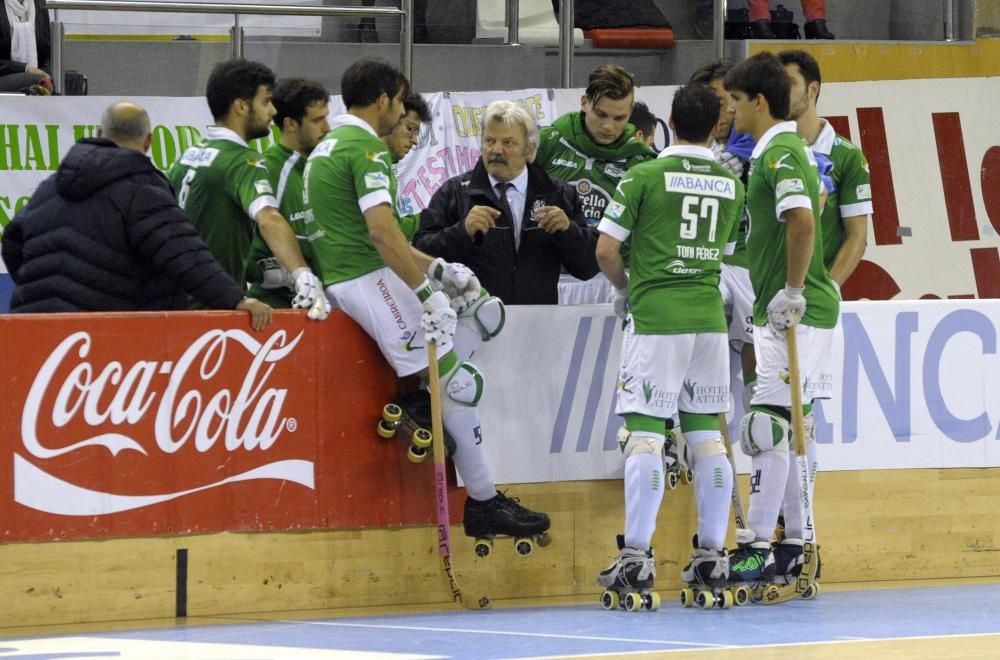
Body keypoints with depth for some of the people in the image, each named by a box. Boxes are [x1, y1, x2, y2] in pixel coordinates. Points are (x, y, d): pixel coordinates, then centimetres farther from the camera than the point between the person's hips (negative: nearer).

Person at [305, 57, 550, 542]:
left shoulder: (327, 149, 19)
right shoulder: (366, 148, -13)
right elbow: (381, 230, -24)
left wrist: (434, 269, 18)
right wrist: (427, 292, -21)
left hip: (340, 278, 10)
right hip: (370, 281, -10)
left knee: (484, 311, 16)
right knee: (457, 385, -7)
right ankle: (483, 503, -5)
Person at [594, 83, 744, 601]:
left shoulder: (645, 176, -6)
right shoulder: (731, 185, 9)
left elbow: (606, 250, -6)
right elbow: (726, 251, 15)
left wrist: (625, 287, 13)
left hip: (656, 318, -4)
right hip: (709, 316, 4)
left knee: (645, 435, -5)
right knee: (707, 434, 8)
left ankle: (636, 556, -10)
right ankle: (712, 555, 8)